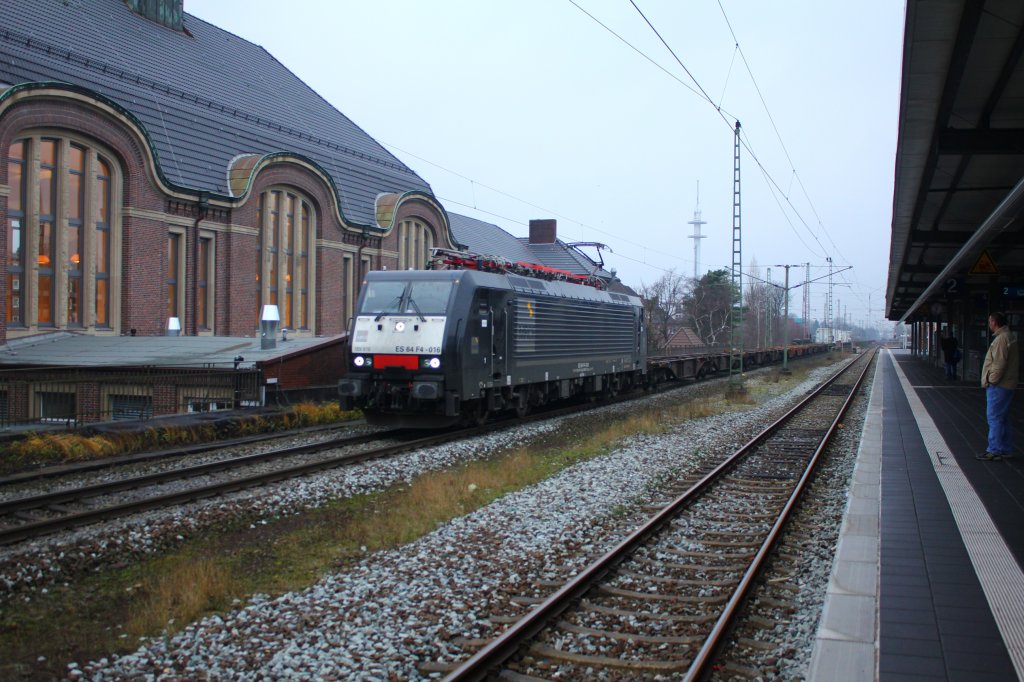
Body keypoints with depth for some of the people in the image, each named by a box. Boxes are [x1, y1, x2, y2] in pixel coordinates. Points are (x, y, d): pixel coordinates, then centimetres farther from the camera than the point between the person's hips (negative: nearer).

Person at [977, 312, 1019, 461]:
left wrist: (991, 380, -16)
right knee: (1003, 418, 15)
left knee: (994, 418, -7)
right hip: (1007, 384, 10)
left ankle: (994, 451, -5)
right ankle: (1006, 450, 21)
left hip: (998, 386, -10)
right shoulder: (1010, 336, 15)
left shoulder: (1002, 339, -18)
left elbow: (999, 363, -23)